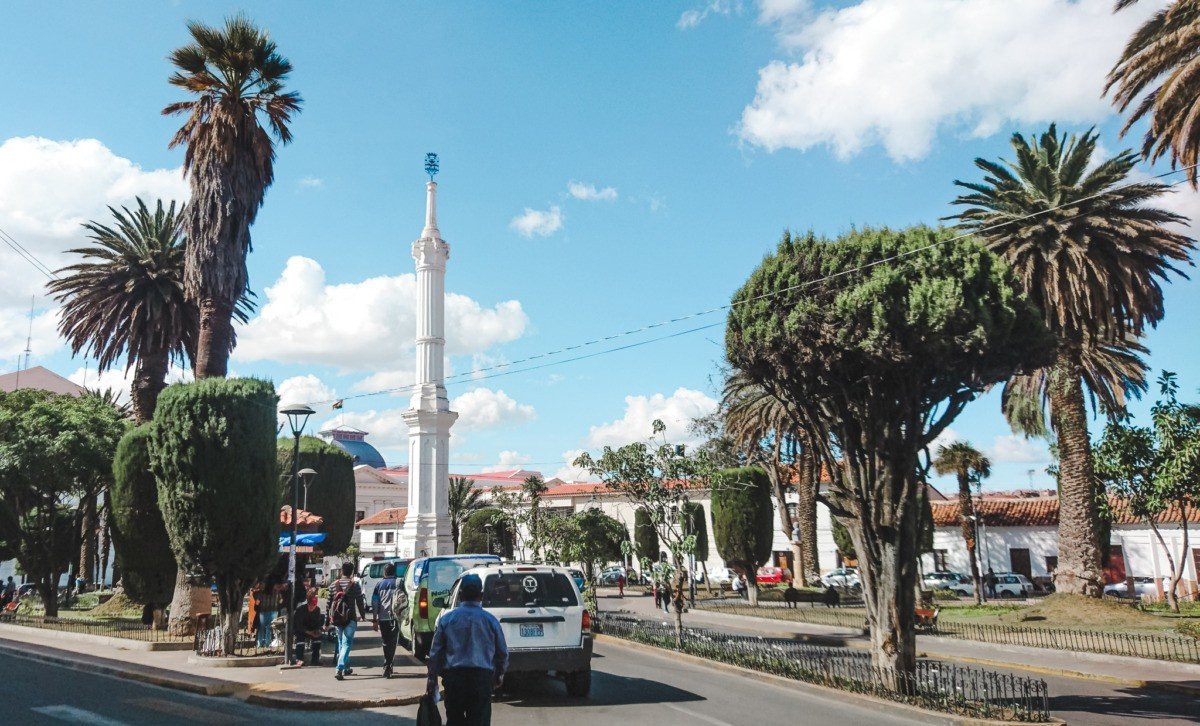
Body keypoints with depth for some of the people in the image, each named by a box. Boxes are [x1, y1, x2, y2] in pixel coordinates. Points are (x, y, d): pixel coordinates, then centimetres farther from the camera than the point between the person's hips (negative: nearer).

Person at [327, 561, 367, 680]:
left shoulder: (334, 585, 3)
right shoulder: (355, 585, -7)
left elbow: (328, 604, 5)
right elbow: (360, 602, -3)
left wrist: (327, 620, 12)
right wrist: (363, 616, 13)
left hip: (337, 619, 4)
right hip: (350, 619, -4)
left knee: (341, 643, 19)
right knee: (346, 644, -4)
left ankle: (346, 668, 29)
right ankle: (339, 669, -18)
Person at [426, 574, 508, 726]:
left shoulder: (447, 619, 2)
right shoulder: (490, 620, 2)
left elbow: (435, 651, 4)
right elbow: (502, 652, 10)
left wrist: (432, 678, 14)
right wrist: (499, 675, 26)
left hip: (453, 675, 1)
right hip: (482, 675, -1)